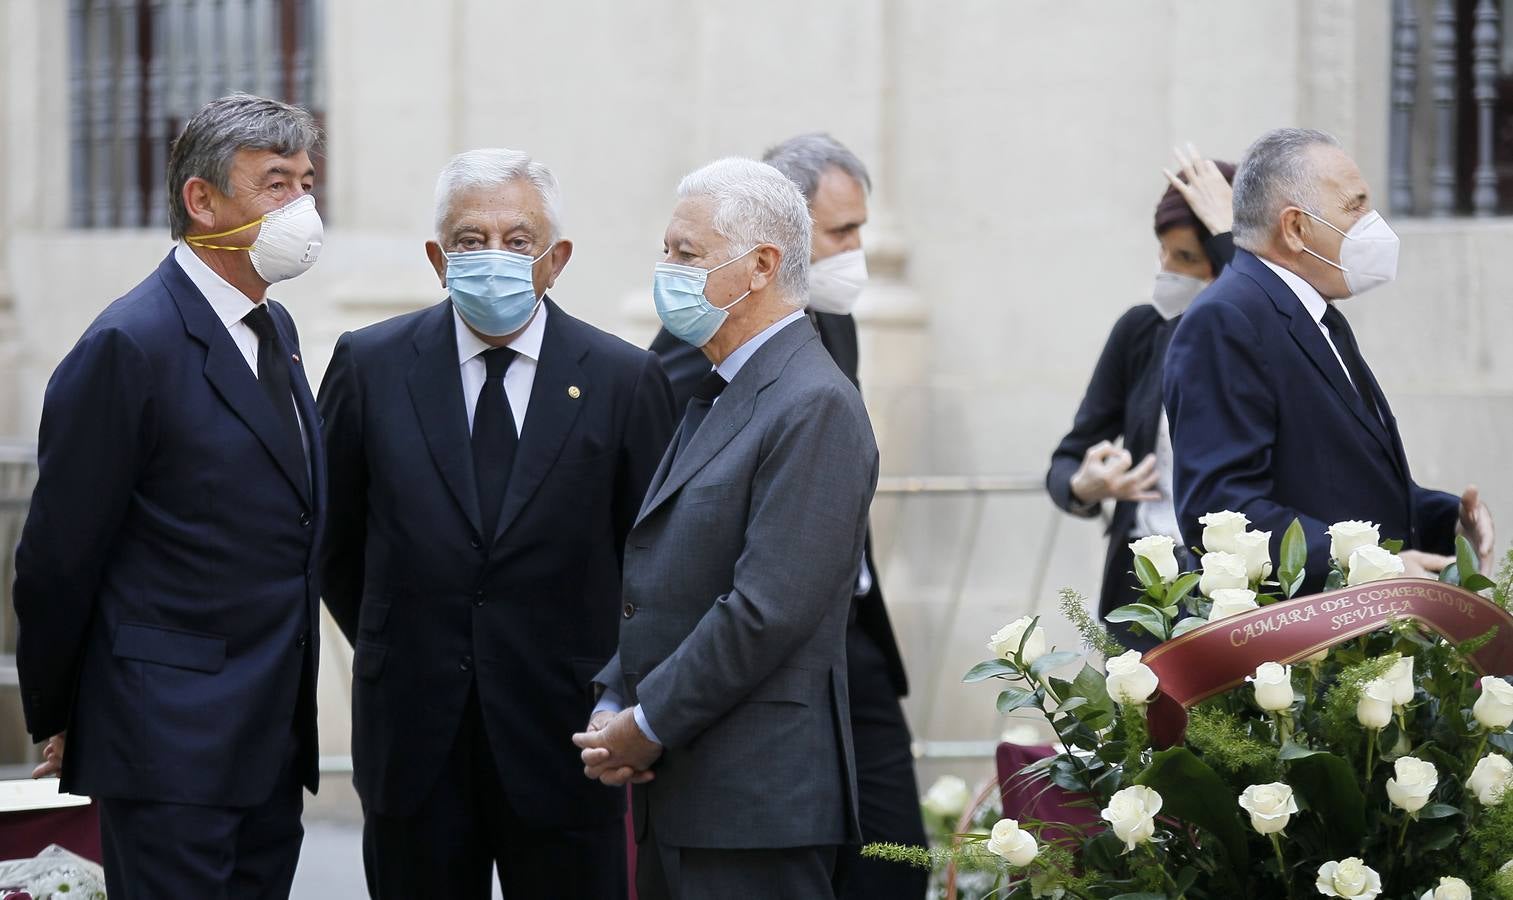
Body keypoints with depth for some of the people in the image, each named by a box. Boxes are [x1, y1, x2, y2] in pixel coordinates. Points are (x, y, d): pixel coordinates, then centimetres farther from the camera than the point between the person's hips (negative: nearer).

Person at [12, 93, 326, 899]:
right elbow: (59, 558, -9)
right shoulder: (130, 346, -13)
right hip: (172, 752, -8)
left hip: (272, 742, 8)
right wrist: (56, 723, -2)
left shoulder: (275, 330, 15)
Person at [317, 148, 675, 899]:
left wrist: (608, 682, 5)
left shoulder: (624, 380, 0)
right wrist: (390, 650, 11)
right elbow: (329, 535, 12)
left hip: (561, 745, -1)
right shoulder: (371, 366, 3)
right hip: (414, 744, 1)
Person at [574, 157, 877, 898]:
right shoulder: (717, 396, 17)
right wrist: (614, 709, 4)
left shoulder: (814, 407, -14)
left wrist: (649, 726, -14)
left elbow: (767, 611, -21)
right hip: (677, 795, 9)